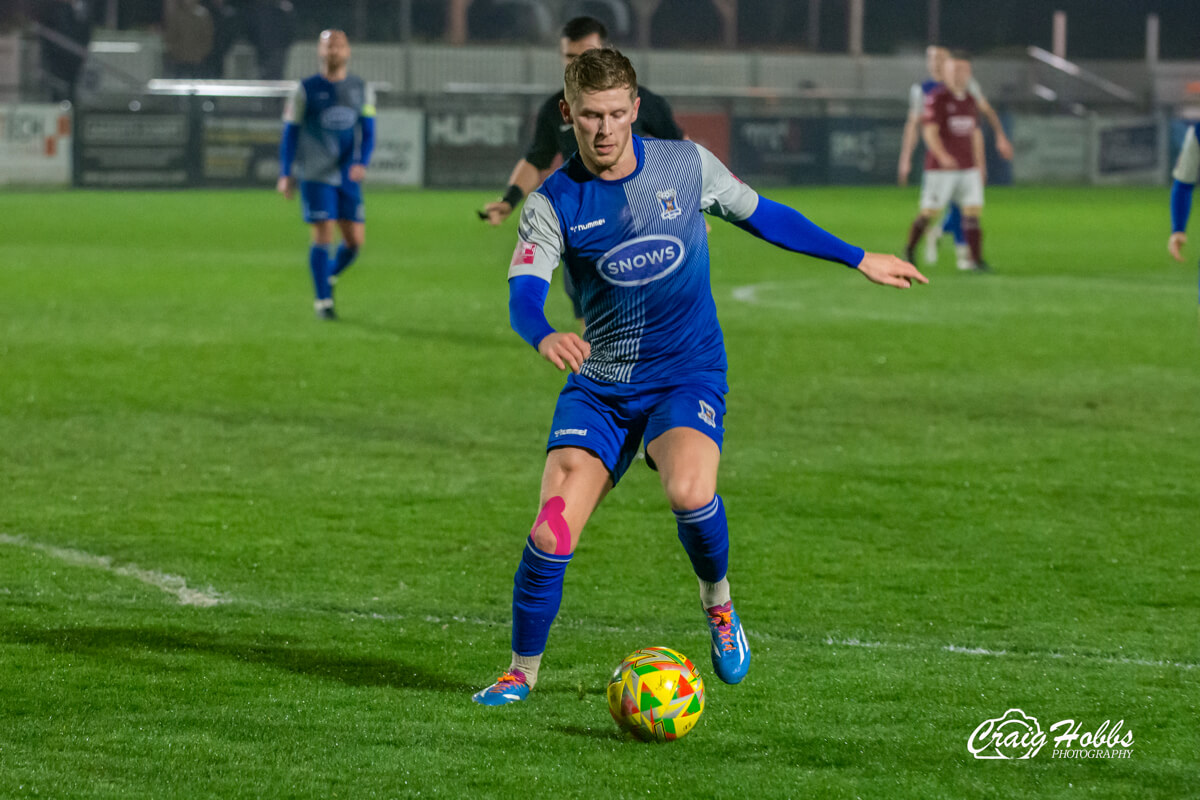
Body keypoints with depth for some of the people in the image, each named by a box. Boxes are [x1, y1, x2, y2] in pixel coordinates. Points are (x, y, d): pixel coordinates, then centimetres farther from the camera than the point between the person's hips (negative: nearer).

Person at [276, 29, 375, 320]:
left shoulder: (361, 90, 9)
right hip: (316, 176, -3)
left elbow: (368, 132, 5)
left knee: (355, 239, 0)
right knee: (323, 235, -9)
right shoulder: (306, 90, 1)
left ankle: (329, 277, 29)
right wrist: (285, 174, 0)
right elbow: (290, 132, 4)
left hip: (348, 176, 3)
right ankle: (323, 301, 1)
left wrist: (361, 163, -13)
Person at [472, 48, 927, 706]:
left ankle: (717, 603, 0)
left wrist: (859, 260, 16)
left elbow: (760, 217, 13)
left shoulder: (686, 165, -3)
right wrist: (544, 336, -44)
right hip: (599, 385, 1)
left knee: (689, 490, -31)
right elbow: (522, 294, -19)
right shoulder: (554, 202, -7)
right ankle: (522, 671, 8)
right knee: (550, 536, -14)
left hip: (688, 374, -1)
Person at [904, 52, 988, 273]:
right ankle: (909, 250, 16)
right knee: (929, 212, -3)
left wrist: (980, 164, 21)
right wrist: (943, 156, -30)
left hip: (968, 169, 6)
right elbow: (930, 132, -16)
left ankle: (975, 258, -1)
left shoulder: (970, 101, 13)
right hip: (940, 169, -6)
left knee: (973, 211, -2)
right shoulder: (937, 99, -8)